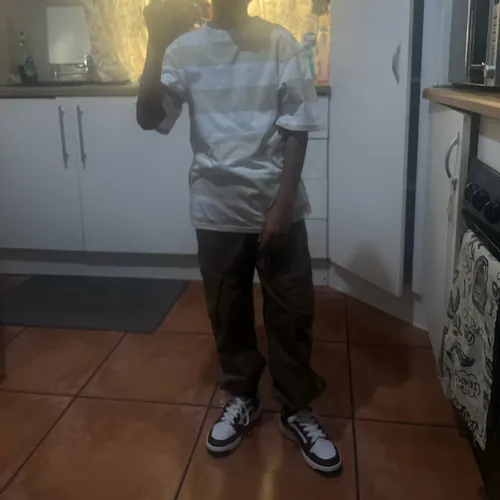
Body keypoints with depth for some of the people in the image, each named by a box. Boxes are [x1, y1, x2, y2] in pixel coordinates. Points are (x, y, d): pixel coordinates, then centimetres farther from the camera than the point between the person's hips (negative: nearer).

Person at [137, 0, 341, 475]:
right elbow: (150, 119, -7)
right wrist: (157, 44, -18)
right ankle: (241, 398, 36)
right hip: (217, 208, 1)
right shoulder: (186, 47, 2)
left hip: (277, 205, -1)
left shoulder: (280, 43, -1)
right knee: (227, 311, 14)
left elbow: (296, 129, -4)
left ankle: (297, 409, 28)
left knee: (291, 312, 7)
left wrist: (283, 203, -11)